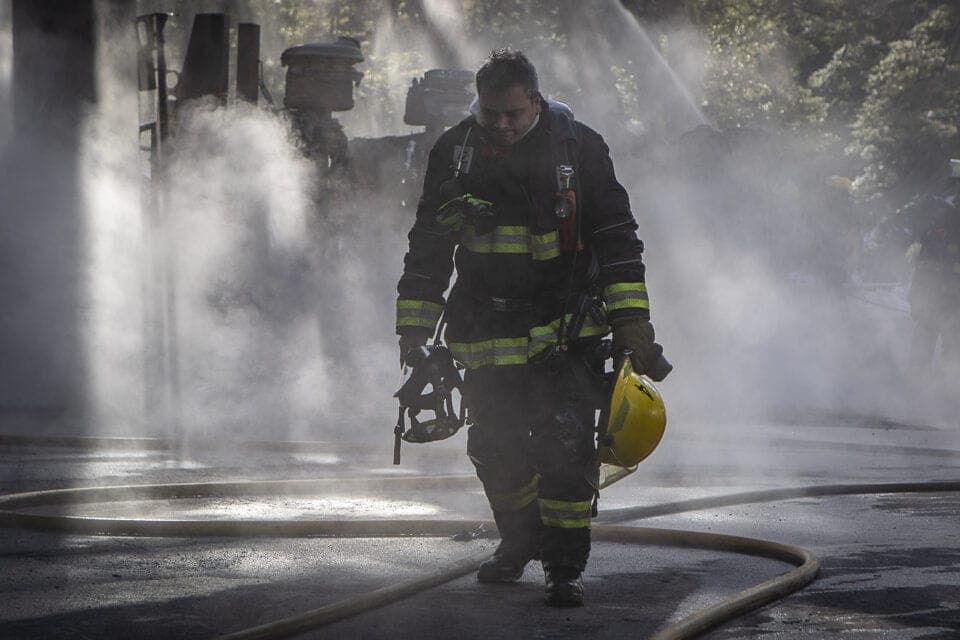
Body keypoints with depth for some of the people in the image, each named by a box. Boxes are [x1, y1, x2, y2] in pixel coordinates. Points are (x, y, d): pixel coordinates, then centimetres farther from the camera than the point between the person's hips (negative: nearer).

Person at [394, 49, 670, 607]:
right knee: (495, 448, 10)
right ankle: (522, 540, 35)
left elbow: (616, 237, -3)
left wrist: (631, 323, -8)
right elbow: (427, 247, 9)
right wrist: (414, 330, 7)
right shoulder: (455, 153, 1)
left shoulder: (578, 148, -6)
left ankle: (566, 566, -2)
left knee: (565, 444, -14)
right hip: (488, 329, 3)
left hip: (567, 330, -3)